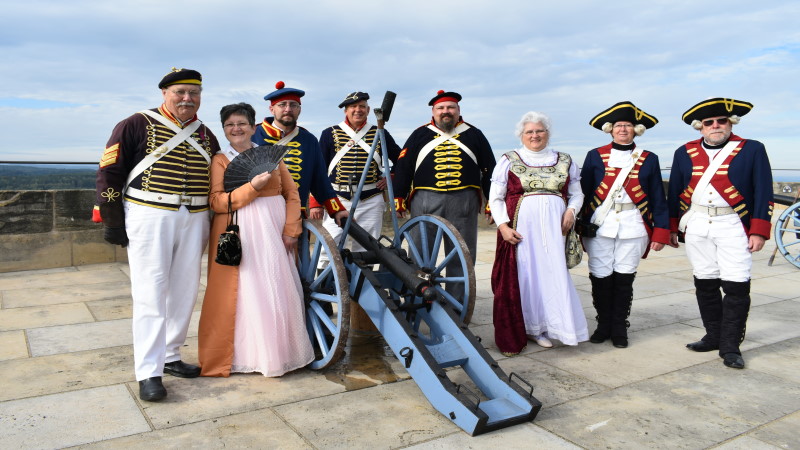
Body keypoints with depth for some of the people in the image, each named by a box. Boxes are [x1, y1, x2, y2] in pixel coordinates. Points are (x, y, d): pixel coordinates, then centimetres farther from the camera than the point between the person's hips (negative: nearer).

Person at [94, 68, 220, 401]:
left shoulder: (206, 135, 14)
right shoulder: (137, 125, -1)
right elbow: (109, 172, -3)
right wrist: (112, 221, -6)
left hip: (194, 220, 5)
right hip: (149, 217, -5)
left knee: (185, 292, 8)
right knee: (151, 294, -6)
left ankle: (170, 356, 22)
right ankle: (149, 372, -1)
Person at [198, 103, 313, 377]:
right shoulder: (220, 160, 3)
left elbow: (292, 194, 9)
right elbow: (216, 202, -8)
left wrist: (291, 230, -1)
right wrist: (252, 187, -17)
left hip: (274, 232, 3)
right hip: (238, 235, -3)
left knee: (278, 292, 5)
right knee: (243, 294, -1)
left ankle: (277, 352, 20)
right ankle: (240, 354, 13)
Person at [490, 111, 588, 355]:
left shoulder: (565, 161, 14)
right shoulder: (508, 161, 6)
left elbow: (576, 193, 18)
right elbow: (495, 198, 4)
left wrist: (571, 210, -3)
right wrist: (503, 225, -8)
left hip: (553, 229, 3)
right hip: (519, 228, -2)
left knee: (552, 275, 2)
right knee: (520, 277, -1)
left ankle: (540, 328, 16)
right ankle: (513, 335, 10)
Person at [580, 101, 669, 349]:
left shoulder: (649, 159, 7)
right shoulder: (595, 156, 6)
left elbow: (658, 199, 6)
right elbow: (583, 191, 4)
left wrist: (661, 232, 0)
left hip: (633, 227, 0)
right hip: (600, 226, 0)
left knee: (624, 278, 4)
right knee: (601, 277, 3)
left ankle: (619, 328, 19)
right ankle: (603, 326, 20)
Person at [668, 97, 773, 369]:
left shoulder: (752, 150, 2)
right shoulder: (685, 153, 8)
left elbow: (763, 194, -1)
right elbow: (674, 193, 12)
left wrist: (759, 232, -7)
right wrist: (671, 227, 10)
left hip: (733, 227, -2)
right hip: (696, 227, 3)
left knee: (736, 286, -4)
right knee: (705, 285, 9)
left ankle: (730, 346, 7)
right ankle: (714, 337, 23)